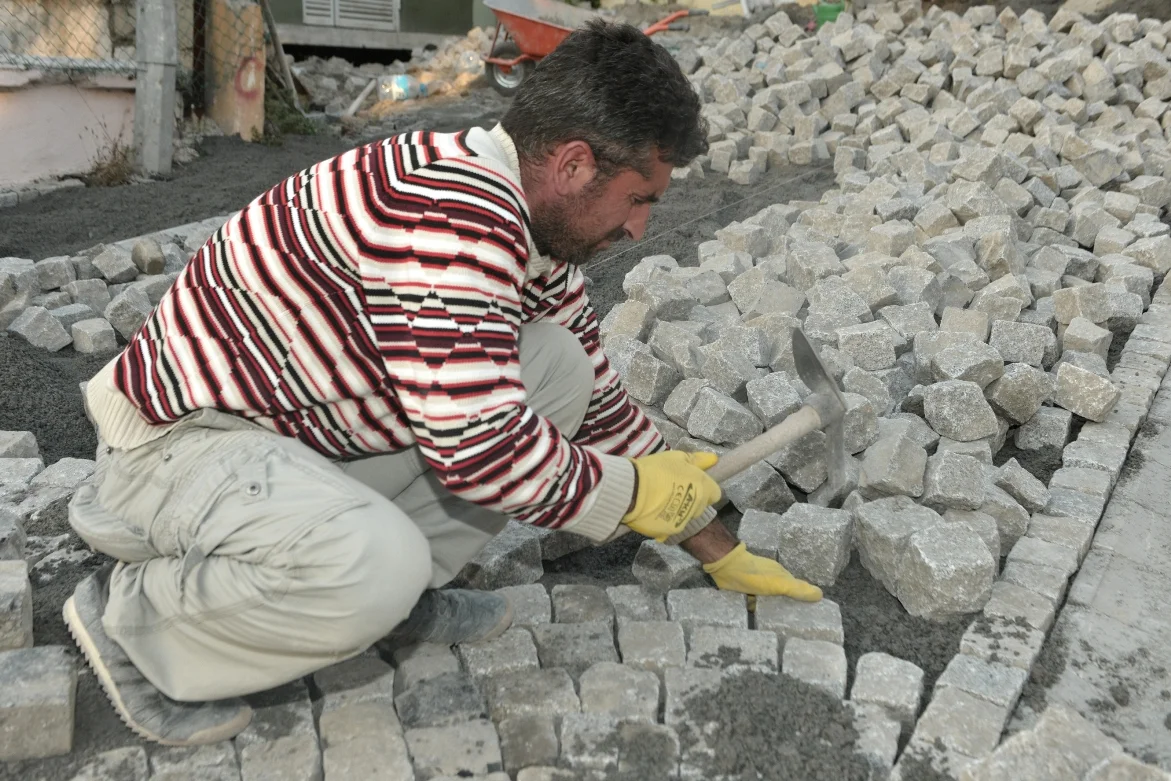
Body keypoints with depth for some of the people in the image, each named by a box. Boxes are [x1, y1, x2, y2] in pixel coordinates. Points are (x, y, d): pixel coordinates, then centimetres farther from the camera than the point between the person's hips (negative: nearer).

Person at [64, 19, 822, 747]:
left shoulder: (529, 219, 4)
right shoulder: (464, 211, -28)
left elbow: (598, 395, 10)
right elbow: (479, 445, -32)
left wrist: (716, 548, 14)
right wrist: (634, 492, -14)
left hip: (305, 429, 8)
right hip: (177, 437, -8)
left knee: (559, 366, -3)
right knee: (378, 570, -36)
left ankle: (395, 585, 5)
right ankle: (132, 618, -6)